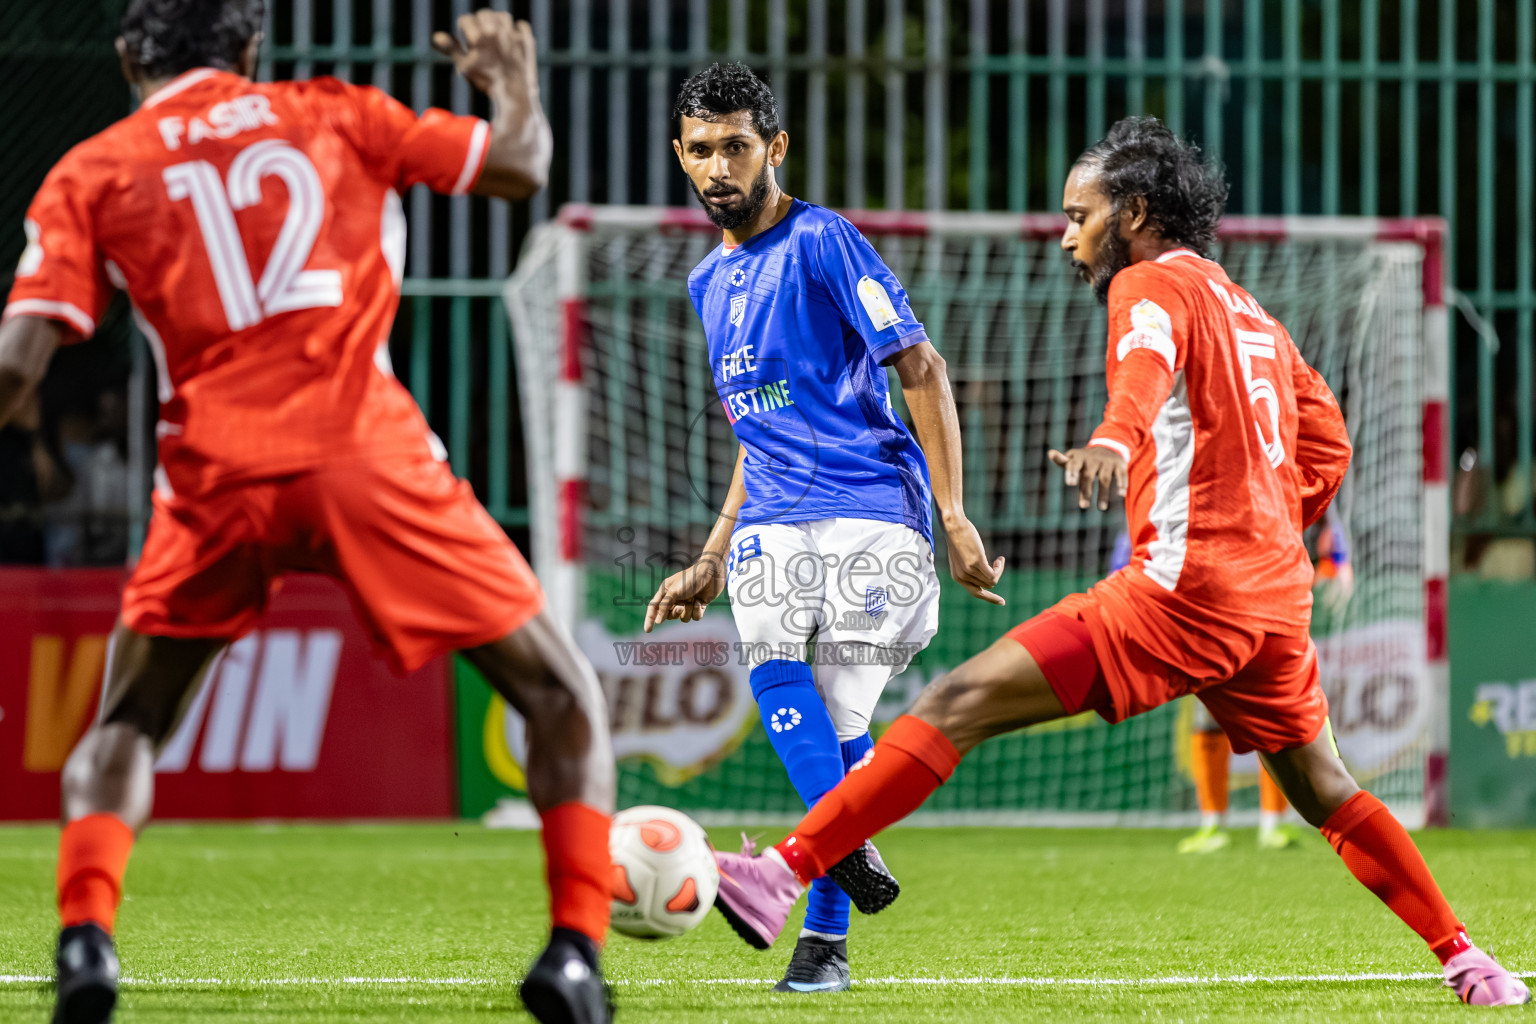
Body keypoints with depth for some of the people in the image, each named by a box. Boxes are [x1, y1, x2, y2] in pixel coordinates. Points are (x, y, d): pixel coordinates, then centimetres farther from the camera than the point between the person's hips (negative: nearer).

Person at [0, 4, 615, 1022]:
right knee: (562, 698, 11)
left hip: (214, 479, 1)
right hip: (365, 459, -1)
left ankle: (85, 936, -6)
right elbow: (519, 166, 16)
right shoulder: (331, 113, 15)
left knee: (123, 732, 20)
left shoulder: (91, 174, 14)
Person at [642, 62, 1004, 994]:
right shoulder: (710, 283, 20)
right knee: (774, 671, -24)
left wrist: (954, 516, -13)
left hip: (872, 510, -6)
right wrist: (710, 561, 24)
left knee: (839, 719, -14)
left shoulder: (822, 243, -3)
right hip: (773, 522, 6)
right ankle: (853, 853, -33)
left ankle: (825, 934, -7)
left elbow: (922, 371, -6)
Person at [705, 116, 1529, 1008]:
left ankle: (788, 873, -24)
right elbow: (1328, 447, 27)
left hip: (1186, 587, -9)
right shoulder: (1251, 314, 23)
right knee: (1323, 792, 26)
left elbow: (1148, 362, -27)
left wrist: (1114, 439, -46)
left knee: (959, 705, -14)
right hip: (1278, 592, 9)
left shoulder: (1154, 283, -2)